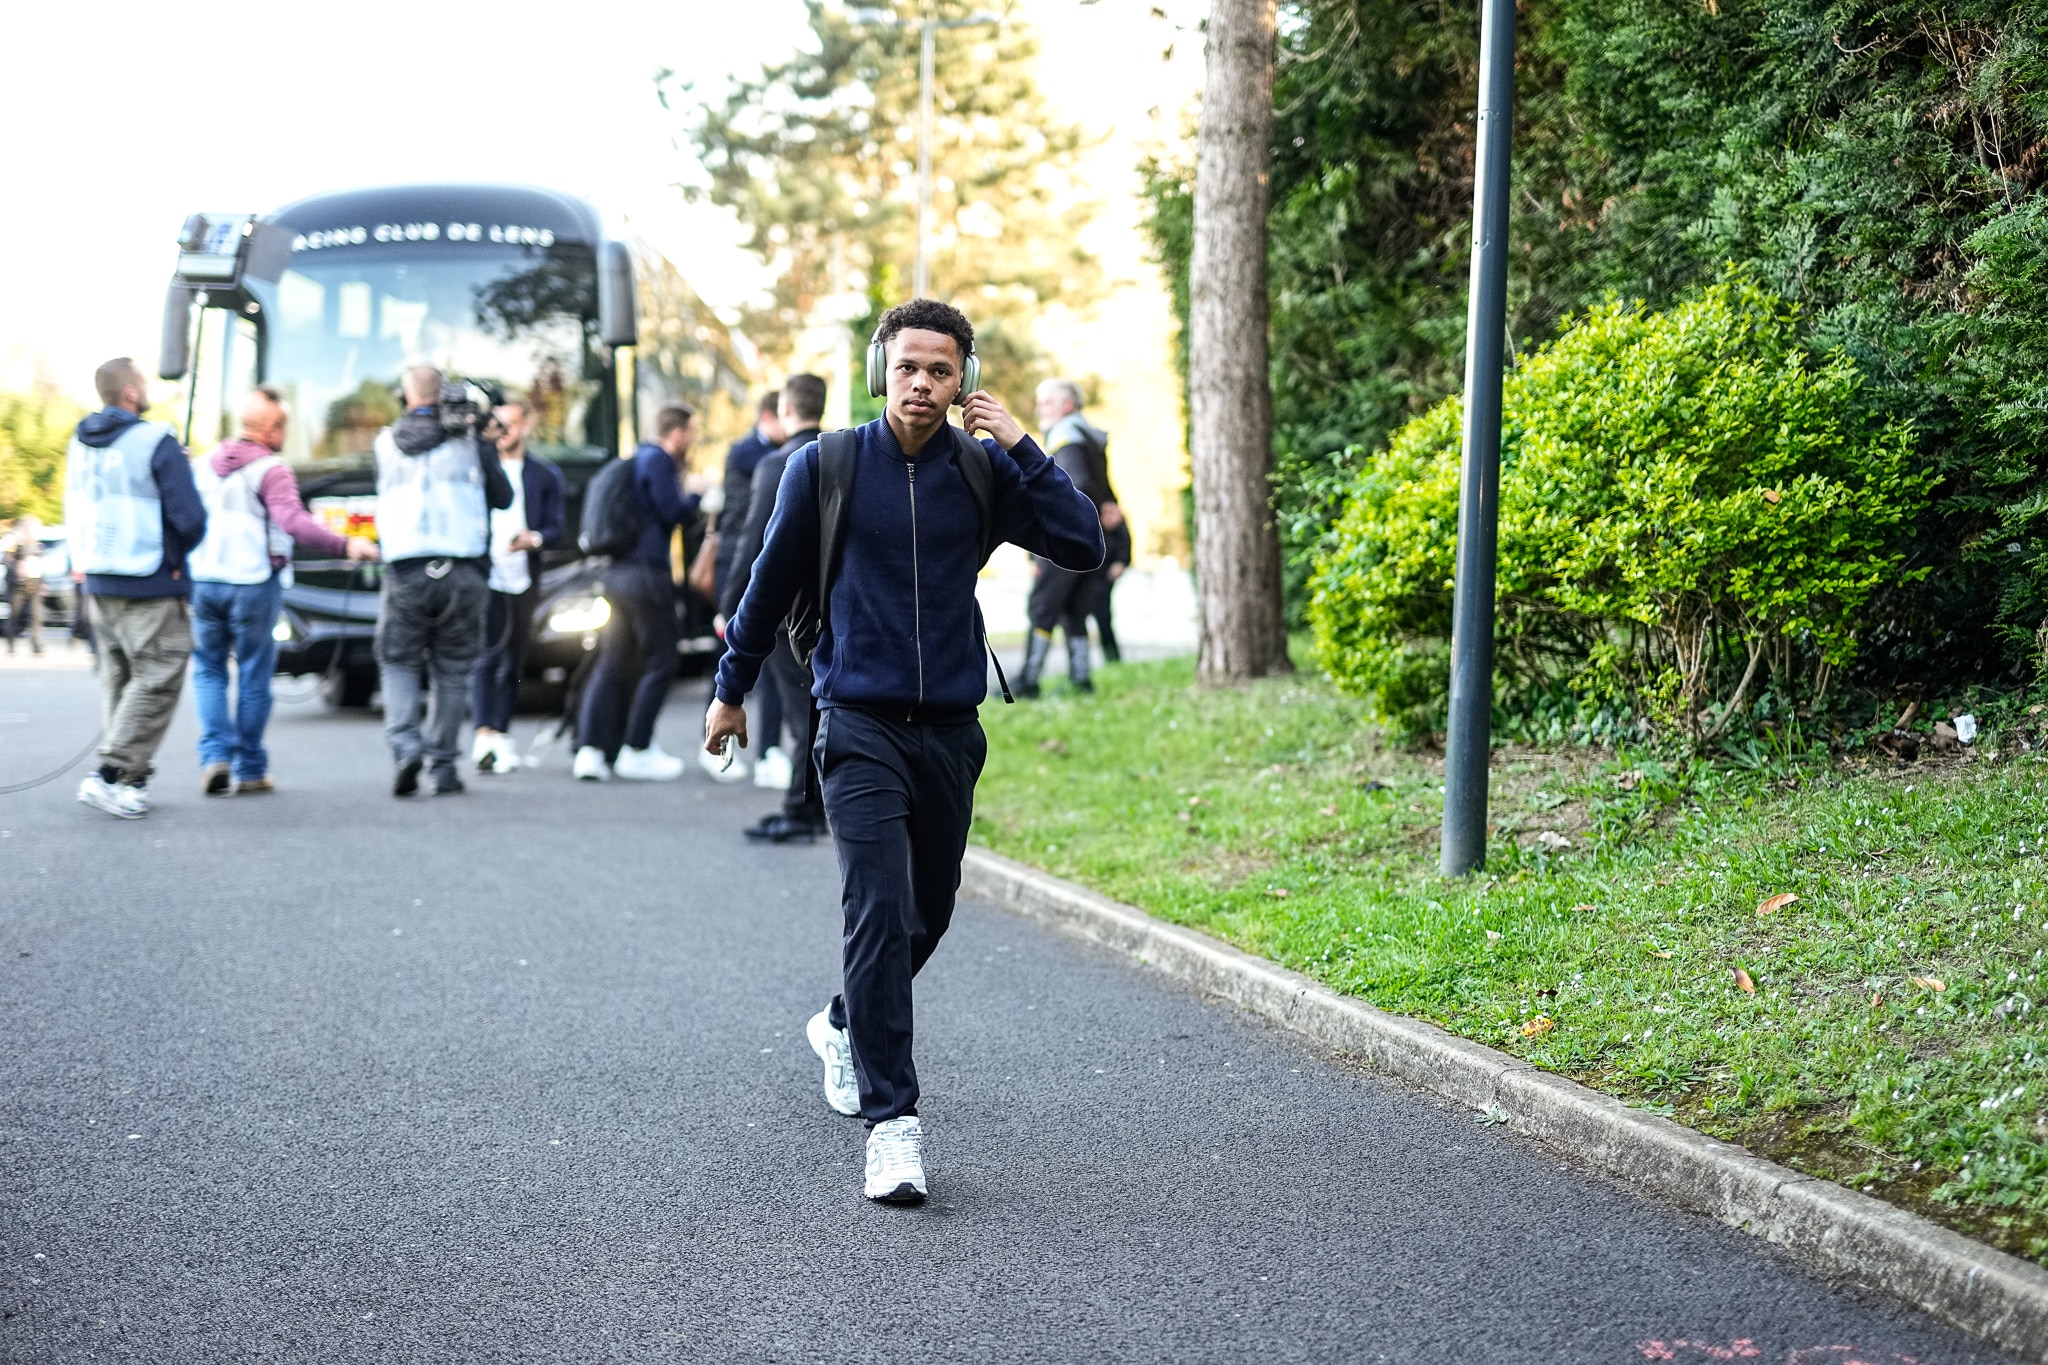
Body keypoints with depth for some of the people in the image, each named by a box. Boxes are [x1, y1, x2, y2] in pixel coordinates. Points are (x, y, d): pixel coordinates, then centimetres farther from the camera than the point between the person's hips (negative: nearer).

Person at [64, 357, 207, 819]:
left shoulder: (80, 443, 8)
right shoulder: (156, 443, -15)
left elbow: (77, 512, 17)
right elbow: (190, 517, -17)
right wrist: (176, 555, 1)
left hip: (98, 581, 8)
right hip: (151, 587, -8)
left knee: (118, 678, 15)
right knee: (157, 681, -3)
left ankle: (131, 778, 16)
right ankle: (111, 775, -10)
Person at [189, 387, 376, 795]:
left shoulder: (205, 466, 10)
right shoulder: (271, 470, -10)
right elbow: (293, 522, -26)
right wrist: (344, 545, -34)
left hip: (202, 581, 5)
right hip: (253, 583, -5)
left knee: (208, 670, 15)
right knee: (254, 677, 6)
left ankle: (215, 755, -2)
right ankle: (249, 770, 11)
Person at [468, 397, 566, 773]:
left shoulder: (544, 475, 10)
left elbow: (557, 528, 6)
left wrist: (535, 539, -14)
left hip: (522, 583, 3)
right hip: (483, 578, -3)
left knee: (513, 665, 9)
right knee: (484, 660, -14)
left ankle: (501, 736, 18)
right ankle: (485, 735, -23)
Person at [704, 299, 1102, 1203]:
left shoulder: (986, 470, 1)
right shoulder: (827, 467, -3)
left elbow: (1084, 546, -8)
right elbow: (774, 580, 9)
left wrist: (1022, 448, -13)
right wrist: (732, 688, 16)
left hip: (950, 729, 4)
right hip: (861, 727, -3)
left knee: (928, 915, 16)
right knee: (879, 914, -16)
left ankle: (845, 1026, 45)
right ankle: (893, 1122, -15)